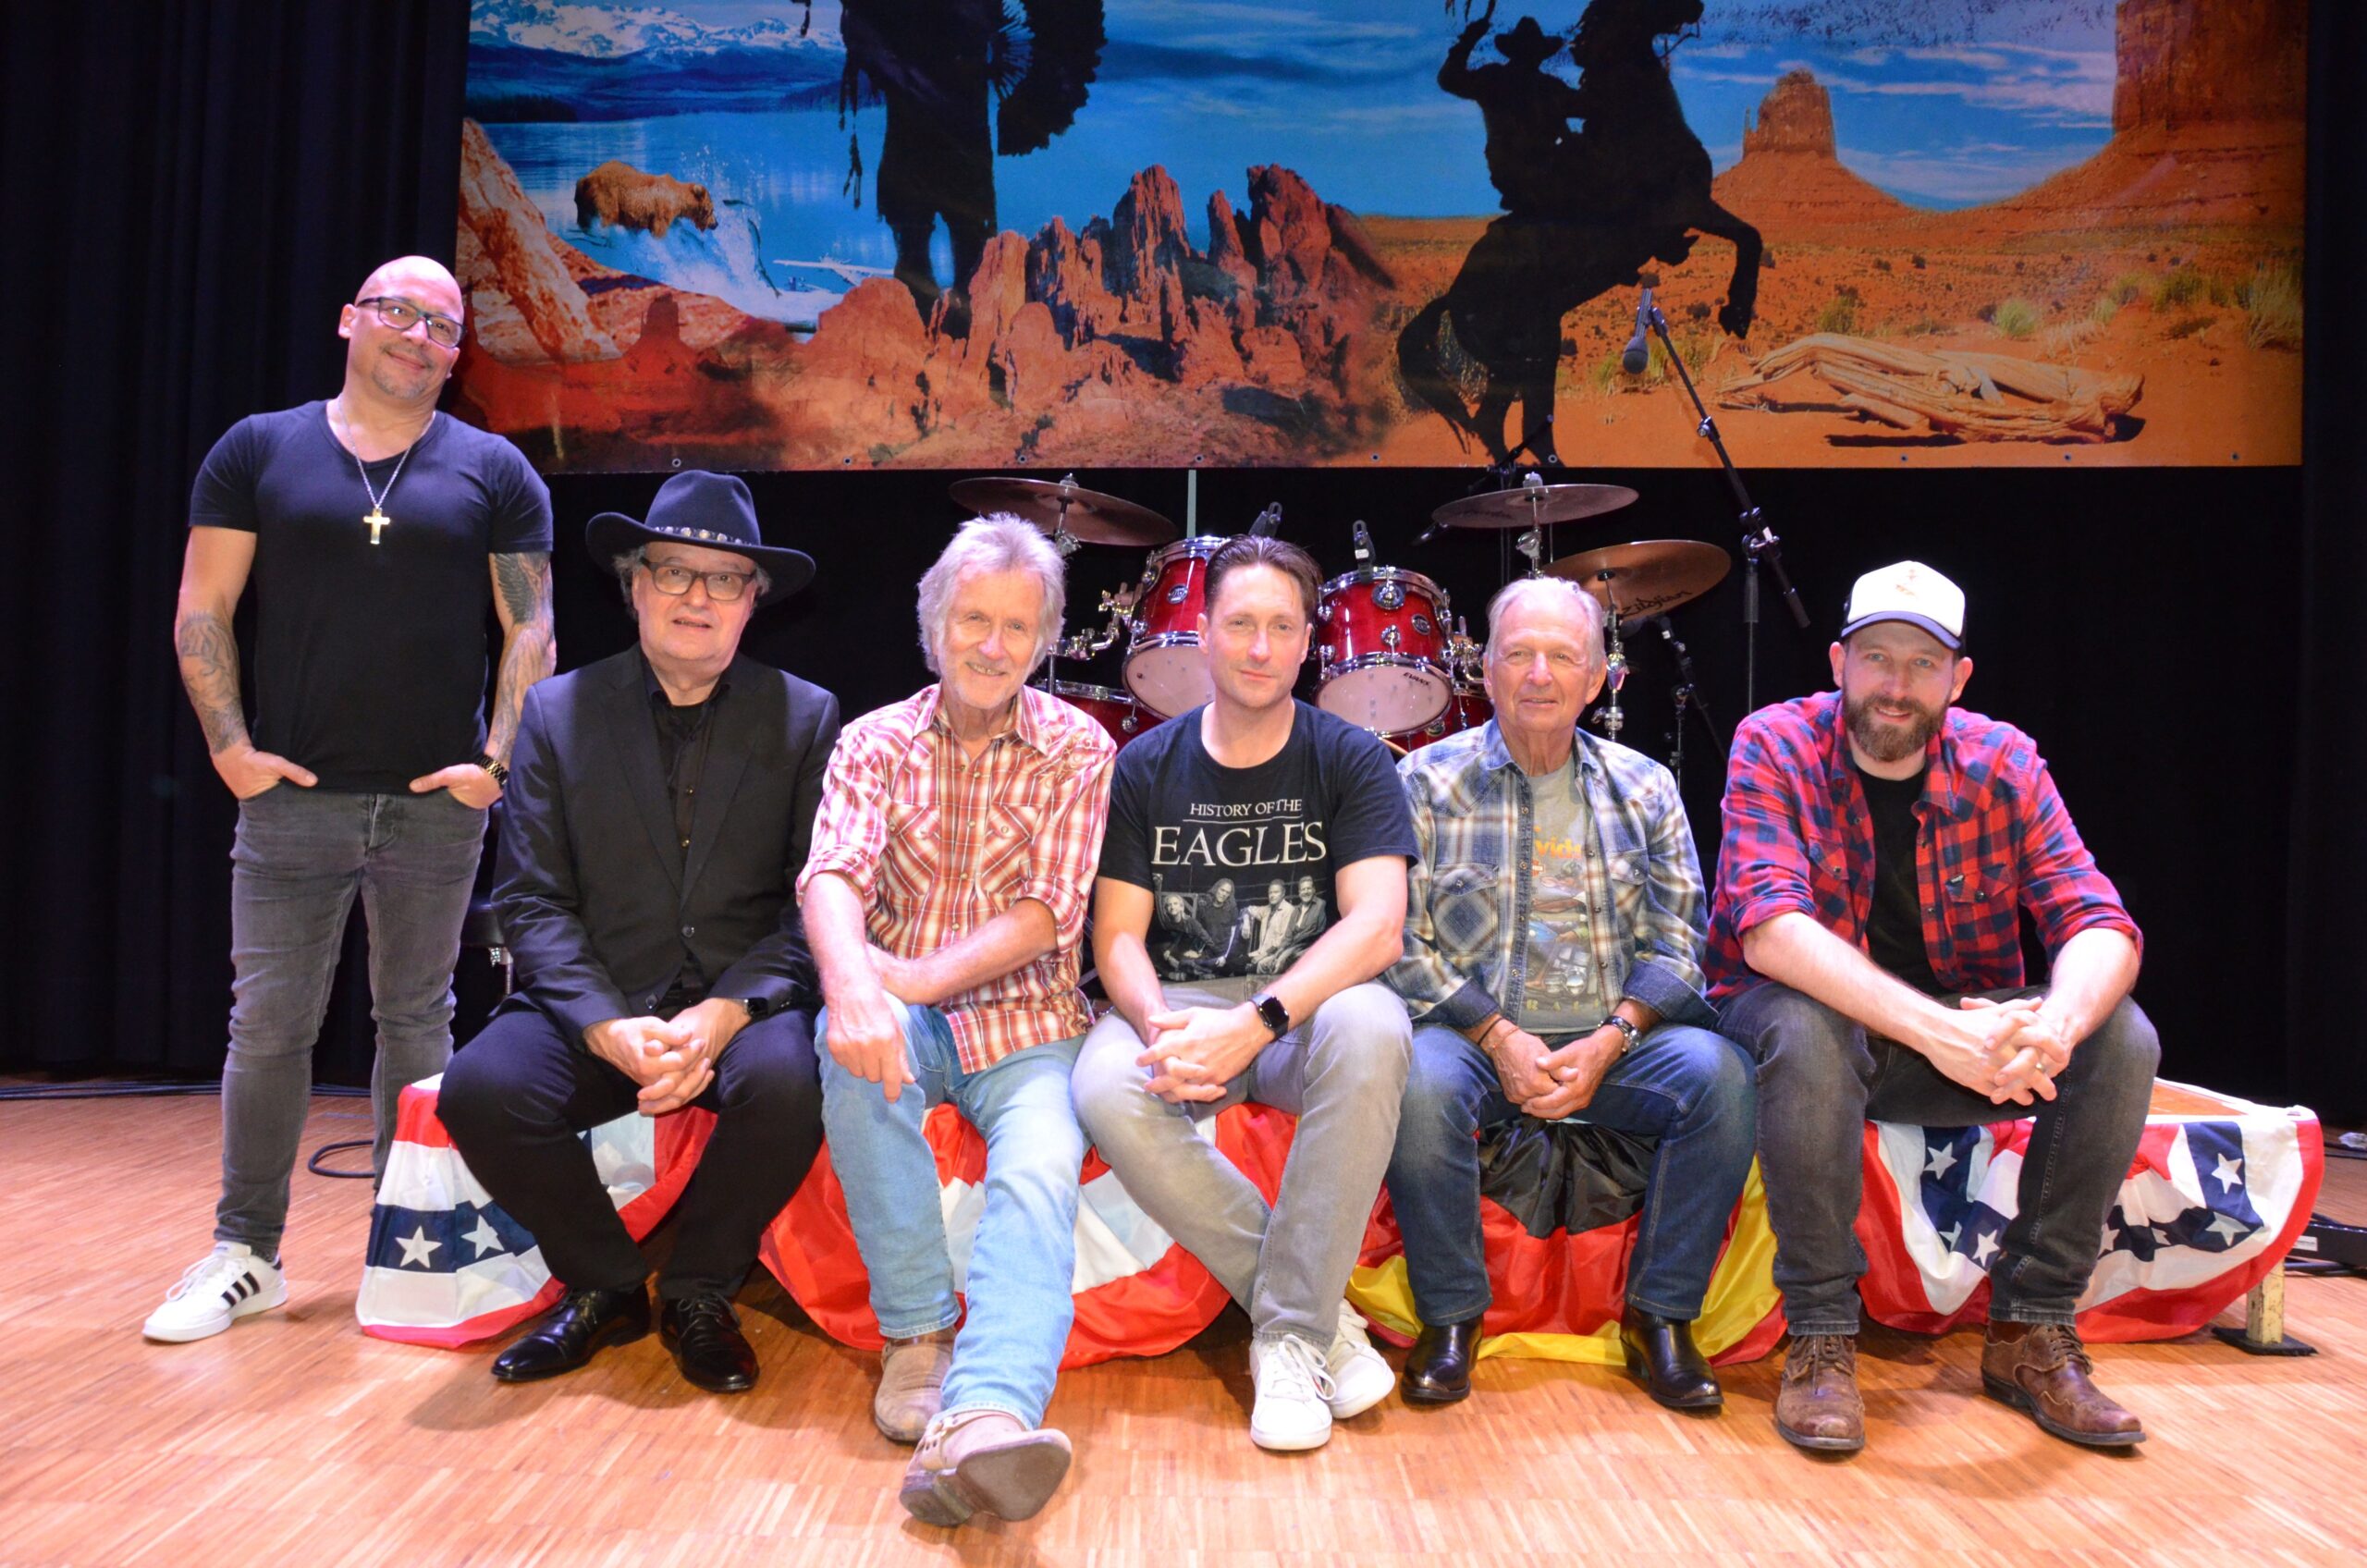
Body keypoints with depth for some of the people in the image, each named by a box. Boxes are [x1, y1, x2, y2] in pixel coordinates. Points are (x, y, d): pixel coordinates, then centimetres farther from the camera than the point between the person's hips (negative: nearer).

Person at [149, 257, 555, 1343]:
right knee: (267, 1028, 3)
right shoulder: (258, 452, 7)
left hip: (437, 804, 0)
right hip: (292, 796, 0)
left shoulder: (494, 473, 5)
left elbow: (530, 631, 3)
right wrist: (230, 746, -5)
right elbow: (201, 612, 5)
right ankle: (245, 1255, 16)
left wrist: (498, 758, -7)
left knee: (416, 1021, 9)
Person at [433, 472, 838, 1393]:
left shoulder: (805, 718, 3)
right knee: (479, 1090, -26)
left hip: (745, 1000, -1)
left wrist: (722, 1015, -19)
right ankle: (604, 1286, 2)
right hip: (599, 1003, 2)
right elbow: (533, 903, 0)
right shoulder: (558, 713, 6)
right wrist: (610, 1029, -16)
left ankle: (698, 1291, -2)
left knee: (788, 1082, -33)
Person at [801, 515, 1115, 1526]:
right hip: (904, 1016, 1)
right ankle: (918, 1334, -21)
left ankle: (983, 1423, -51)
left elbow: (1048, 914, -6)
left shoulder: (1079, 750, 4)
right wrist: (853, 985, -34)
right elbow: (832, 876, -12)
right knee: (855, 1041, -33)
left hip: (1026, 1024, -1)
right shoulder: (875, 742, 6)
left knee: (1040, 1171, -31)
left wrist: (924, 976, -20)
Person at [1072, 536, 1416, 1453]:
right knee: (1106, 1092, -32)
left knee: (1369, 1029, -36)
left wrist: (1255, 1024, -28)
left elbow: (1377, 926, -13)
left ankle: (1293, 1330, -21)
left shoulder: (1350, 760, 0)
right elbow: (1118, 934, 2)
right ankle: (1321, 1313, -15)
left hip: (1308, 1005, -1)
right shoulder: (1146, 768, 6)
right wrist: (1161, 1023, -22)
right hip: (1178, 1003, 2)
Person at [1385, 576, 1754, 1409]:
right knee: (1418, 1083, -34)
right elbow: (1401, 942, -3)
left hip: (1613, 1038, 2)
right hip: (1472, 1031, -2)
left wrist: (1609, 1041, -10)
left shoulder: (1643, 787, 12)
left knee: (1719, 1075, -26)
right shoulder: (1429, 780, 3)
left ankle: (1659, 1315, -7)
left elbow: (1676, 941, 6)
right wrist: (1498, 1038, -14)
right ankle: (1450, 1314, -10)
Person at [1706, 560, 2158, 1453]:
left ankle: (2032, 1331, -7)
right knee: (1805, 1028, -37)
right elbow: (1770, 927, -29)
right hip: (1813, 1015, -3)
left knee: (2122, 1037, -20)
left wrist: (2054, 1026, -39)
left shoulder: (2002, 763, -5)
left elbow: (2100, 927, -14)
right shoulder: (1776, 746, -14)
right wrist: (1935, 1027, -42)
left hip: (1963, 1027, 4)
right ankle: (1821, 1339, -21)